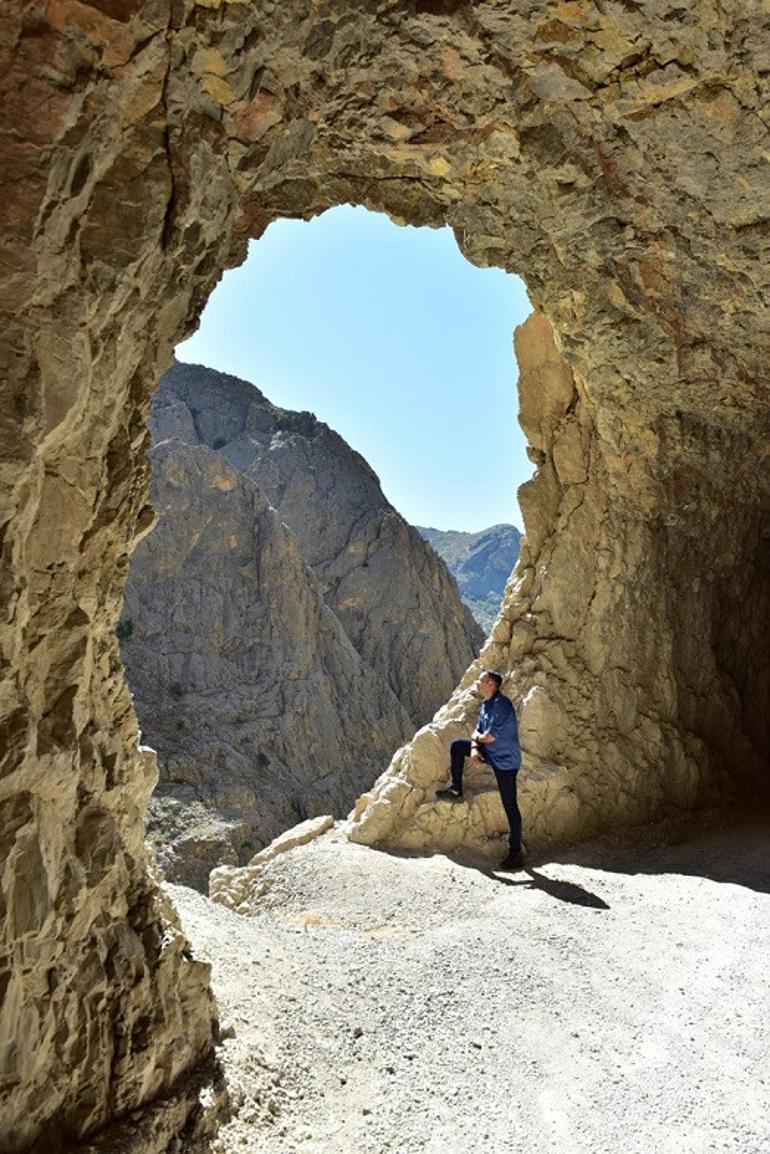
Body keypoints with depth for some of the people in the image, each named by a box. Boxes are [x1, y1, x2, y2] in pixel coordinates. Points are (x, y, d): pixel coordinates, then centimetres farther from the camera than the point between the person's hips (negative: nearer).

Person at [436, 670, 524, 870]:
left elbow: (491, 736, -25)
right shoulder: (485, 705, 8)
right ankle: (456, 790, 16)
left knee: (510, 806, -4)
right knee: (457, 745, 8)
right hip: (491, 753, 9)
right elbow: (478, 730, 9)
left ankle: (515, 853, 5)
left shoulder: (501, 704, -23)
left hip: (505, 761, -9)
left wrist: (478, 738, -3)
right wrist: (474, 748, -11)